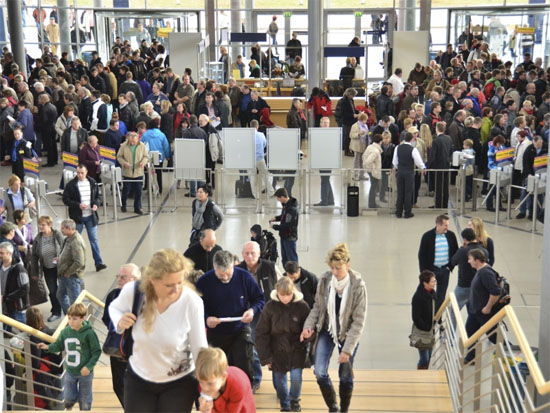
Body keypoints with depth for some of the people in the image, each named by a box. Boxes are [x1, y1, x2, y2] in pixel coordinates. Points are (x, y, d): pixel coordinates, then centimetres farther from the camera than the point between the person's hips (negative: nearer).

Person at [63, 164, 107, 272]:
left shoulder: (92, 182, 2)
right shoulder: (71, 184, -8)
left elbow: (98, 195, 11)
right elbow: (66, 199, -7)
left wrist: (96, 204, -10)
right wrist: (78, 205, -19)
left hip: (91, 216, 2)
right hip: (77, 217, -2)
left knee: (94, 239, 2)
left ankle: (98, 263, 4)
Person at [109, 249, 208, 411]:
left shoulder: (192, 302, -27)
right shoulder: (133, 291, -22)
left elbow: (200, 349, -15)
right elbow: (114, 307, 3)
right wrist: (120, 321, -20)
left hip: (180, 383, -2)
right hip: (138, 378, 2)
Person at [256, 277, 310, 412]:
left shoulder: (302, 306, -14)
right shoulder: (270, 307, -12)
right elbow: (261, 333, -5)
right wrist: (266, 356, -6)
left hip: (296, 349, -1)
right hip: (278, 351, 1)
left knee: (296, 377, -13)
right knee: (279, 381, 10)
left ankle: (294, 401, 17)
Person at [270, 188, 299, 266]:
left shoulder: (292, 208, -26)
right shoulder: (286, 204, 3)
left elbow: (287, 225, -26)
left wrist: (274, 226, -14)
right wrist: (276, 218, 5)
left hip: (290, 238, -10)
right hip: (284, 236, 10)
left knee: (292, 259, 0)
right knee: (284, 259, 18)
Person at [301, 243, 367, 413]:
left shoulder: (358, 286, -22)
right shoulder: (325, 280, -13)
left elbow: (359, 321, -18)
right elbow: (317, 307, 1)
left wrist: (347, 349, -20)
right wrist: (308, 326, -16)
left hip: (348, 334, -2)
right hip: (327, 330, 2)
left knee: (345, 377, 7)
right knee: (320, 372, -8)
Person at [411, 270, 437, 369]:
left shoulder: (432, 293, 2)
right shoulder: (418, 297, -24)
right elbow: (416, 317, -21)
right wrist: (426, 329, -16)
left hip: (430, 330, 8)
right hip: (422, 331, -8)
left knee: (429, 357, 17)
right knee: (424, 359, -2)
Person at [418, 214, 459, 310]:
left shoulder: (451, 235, -2)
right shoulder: (427, 236, -12)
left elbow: (456, 252, 10)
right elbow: (421, 255, -6)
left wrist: (450, 266, 2)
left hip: (444, 270, 3)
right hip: (431, 269, -3)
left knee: (441, 297, 10)